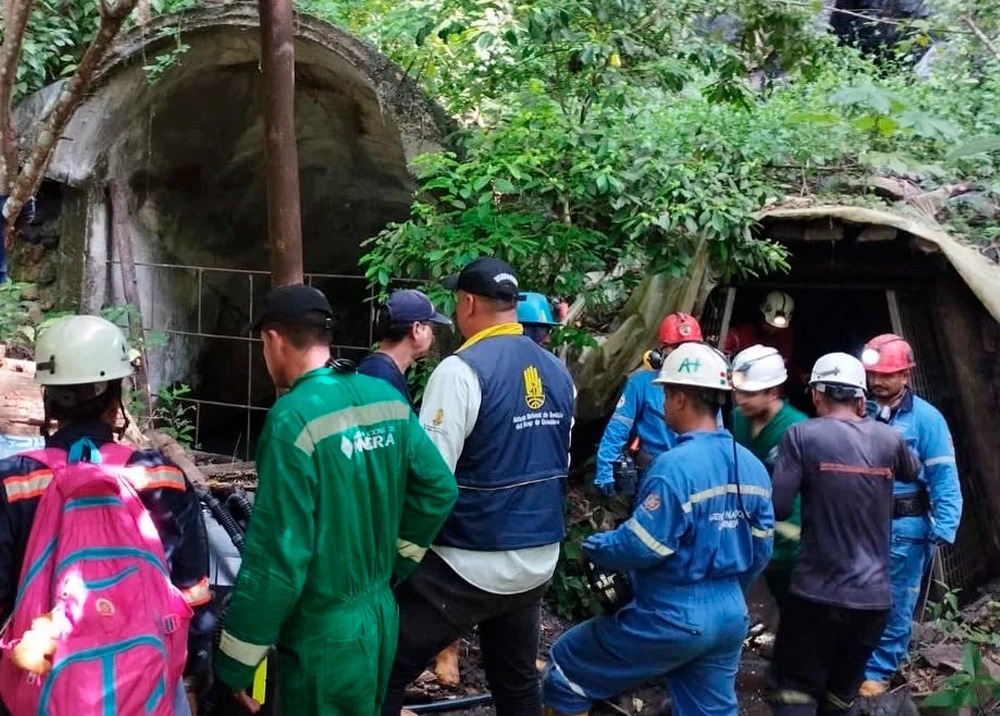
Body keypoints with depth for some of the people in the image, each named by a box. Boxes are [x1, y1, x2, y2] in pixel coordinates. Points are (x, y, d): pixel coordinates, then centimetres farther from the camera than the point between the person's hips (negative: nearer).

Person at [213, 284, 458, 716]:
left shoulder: (294, 420, -22)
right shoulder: (388, 398, -1)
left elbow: (277, 553, -23)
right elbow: (438, 490, 4)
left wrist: (234, 664, -14)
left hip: (325, 637, -7)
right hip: (381, 615, 7)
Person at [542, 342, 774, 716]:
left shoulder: (676, 465, -21)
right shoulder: (752, 466, 3)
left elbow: (639, 547, -21)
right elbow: (760, 551, 10)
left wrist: (593, 546, -1)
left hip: (671, 618, -7)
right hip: (730, 617, 8)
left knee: (566, 670, 9)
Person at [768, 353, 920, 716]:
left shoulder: (802, 435, -9)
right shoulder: (888, 438, 3)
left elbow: (778, 508, -13)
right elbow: (912, 472, 26)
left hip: (817, 592, -4)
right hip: (872, 595, 4)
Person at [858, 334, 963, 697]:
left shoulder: (926, 418, -8)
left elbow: (944, 479, -8)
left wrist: (943, 530, -14)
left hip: (903, 527, -3)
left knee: (894, 605, 8)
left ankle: (878, 672, 21)